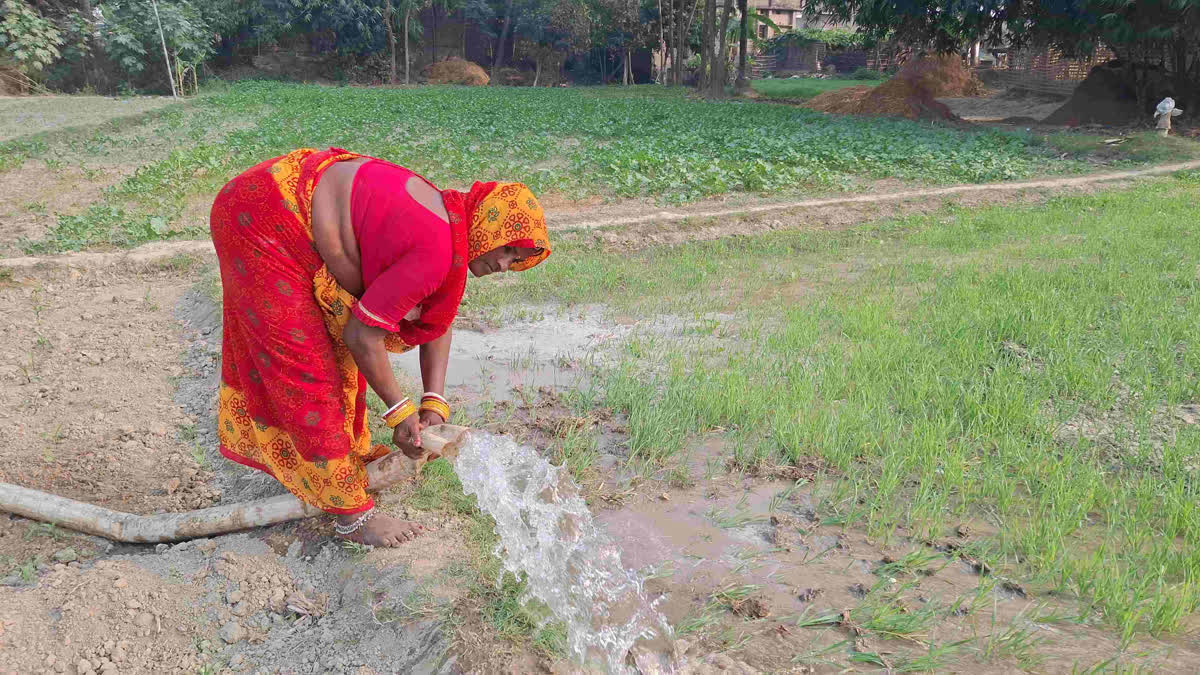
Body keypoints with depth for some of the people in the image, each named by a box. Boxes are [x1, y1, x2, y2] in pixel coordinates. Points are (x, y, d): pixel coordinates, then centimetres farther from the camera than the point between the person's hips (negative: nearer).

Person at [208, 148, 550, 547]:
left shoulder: (449, 222, 2)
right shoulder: (436, 253, -27)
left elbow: (437, 321, 10)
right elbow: (363, 335, -22)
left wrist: (434, 403, 3)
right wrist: (400, 411, -10)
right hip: (263, 226, -10)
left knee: (337, 342, 20)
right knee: (305, 364, -3)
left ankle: (349, 451, 41)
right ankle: (351, 514, 8)